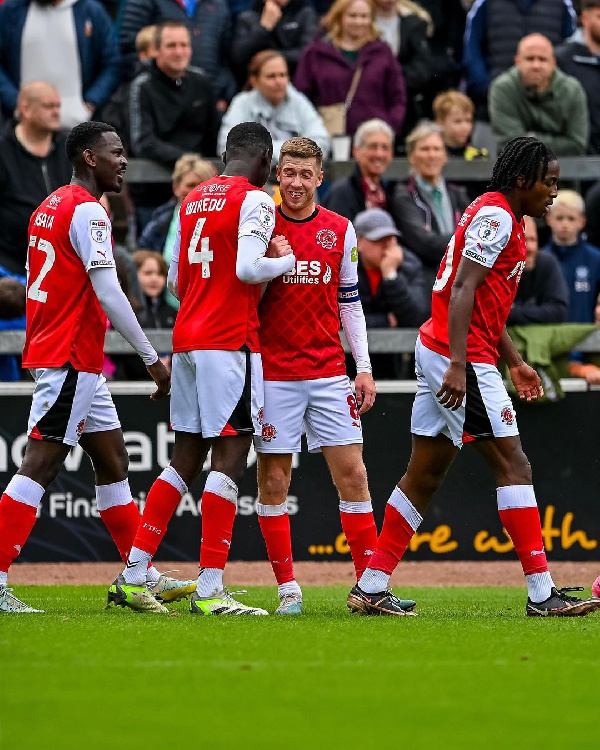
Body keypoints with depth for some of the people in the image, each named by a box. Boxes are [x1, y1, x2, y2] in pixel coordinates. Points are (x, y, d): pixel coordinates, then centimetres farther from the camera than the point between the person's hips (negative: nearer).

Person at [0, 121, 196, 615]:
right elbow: (108, 293, -19)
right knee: (40, 466, -12)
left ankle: (141, 576, 20)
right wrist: (152, 359, -16)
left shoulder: (50, 207, 16)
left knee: (113, 460, 15)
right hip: (70, 359, -10)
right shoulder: (86, 210, -13)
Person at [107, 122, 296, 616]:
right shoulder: (255, 200, -7)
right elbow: (248, 268, -20)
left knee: (186, 459, 13)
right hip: (231, 340, -8)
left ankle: (132, 576, 11)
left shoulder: (194, 199, 16)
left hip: (187, 336, 8)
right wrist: (287, 259, -3)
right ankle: (210, 590, -13)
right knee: (230, 458, -8)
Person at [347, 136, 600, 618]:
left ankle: (371, 589, 11)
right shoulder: (496, 216, -12)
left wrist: (514, 362, 24)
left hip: (439, 355, 10)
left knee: (426, 475, 10)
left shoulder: (504, 219, 20)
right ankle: (542, 594, -10)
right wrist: (458, 367, -28)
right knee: (513, 465, -9)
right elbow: (462, 290, -21)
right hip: (461, 358, -10)